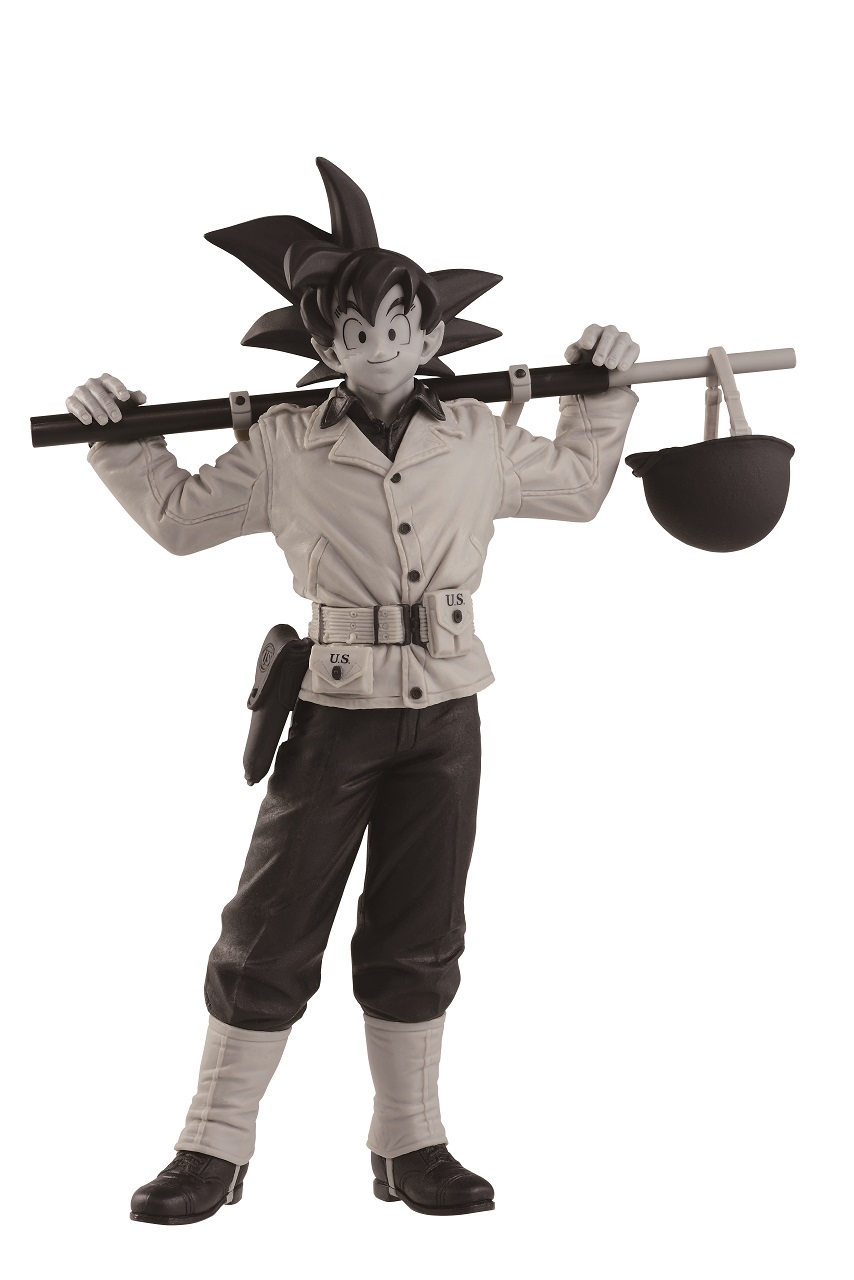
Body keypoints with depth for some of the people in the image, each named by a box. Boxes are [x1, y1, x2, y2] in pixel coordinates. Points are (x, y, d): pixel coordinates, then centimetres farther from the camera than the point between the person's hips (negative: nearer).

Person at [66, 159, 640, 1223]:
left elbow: (576, 488, 23)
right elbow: (181, 518, 13)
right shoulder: (284, 447, -1)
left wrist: (602, 395, 14)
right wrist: (122, 442, 2)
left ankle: (410, 1147, 21)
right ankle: (213, 1152, 9)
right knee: (271, 934, -1)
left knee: (417, 940, 10)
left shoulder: (478, 443, 5)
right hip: (333, 712, -2)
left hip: (445, 719, 2)